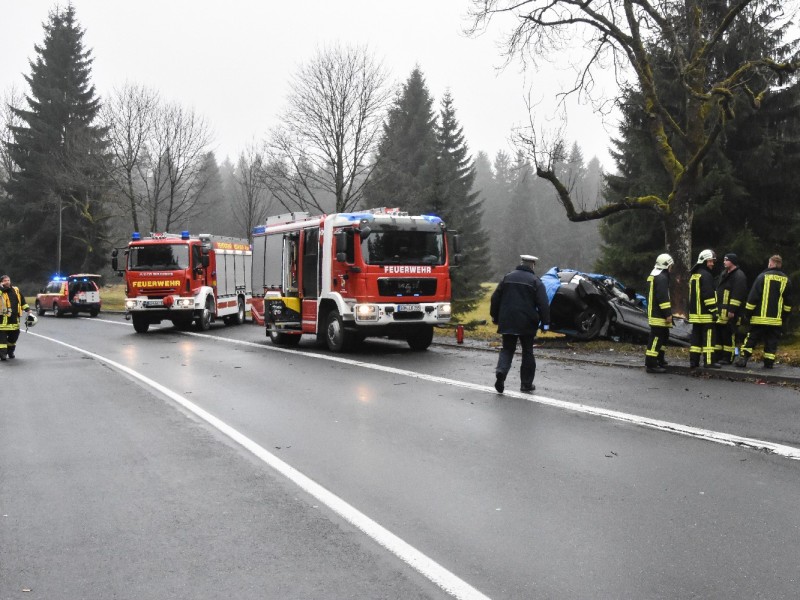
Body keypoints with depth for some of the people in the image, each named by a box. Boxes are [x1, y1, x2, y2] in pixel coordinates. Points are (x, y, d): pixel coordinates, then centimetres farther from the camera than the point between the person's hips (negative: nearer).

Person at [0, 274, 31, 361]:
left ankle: (10, 351, 32)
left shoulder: (16, 290, 12)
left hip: (15, 317, 6)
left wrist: (27, 309, 13)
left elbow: (22, 300, 19)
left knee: (14, 335, 15)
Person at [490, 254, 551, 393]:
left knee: (507, 349, 11)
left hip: (507, 322, 3)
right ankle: (526, 384, 12)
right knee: (527, 352, 9)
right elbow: (543, 304, -11)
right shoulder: (535, 281, -4)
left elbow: (495, 298, 10)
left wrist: (495, 317, 19)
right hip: (527, 323, -3)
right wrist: (545, 323, -6)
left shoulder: (507, 278, 8)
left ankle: (501, 371, -17)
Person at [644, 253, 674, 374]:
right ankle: (651, 365, -10)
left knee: (664, 336, 22)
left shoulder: (653, 276, 18)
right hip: (659, 315, -11)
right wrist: (668, 314, -21)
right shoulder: (662, 278, -16)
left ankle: (660, 359, 31)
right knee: (656, 338, -10)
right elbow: (663, 298, -23)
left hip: (653, 313, 11)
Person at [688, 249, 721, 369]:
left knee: (696, 336, 10)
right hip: (705, 313, -9)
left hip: (695, 313, 9)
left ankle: (693, 361, 10)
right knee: (708, 337, -6)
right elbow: (708, 295, -19)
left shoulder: (693, 275, 18)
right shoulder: (706, 275, -13)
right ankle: (709, 361, -6)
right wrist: (714, 310, -17)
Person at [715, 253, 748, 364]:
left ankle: (728, 358, -2)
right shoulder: (724, 274, 20)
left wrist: (732, 310, -22)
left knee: (729, 335, -6)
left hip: (730, 312, -9)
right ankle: (719, 356, 17)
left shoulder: (739, 276, -10)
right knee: (718, 333, 10)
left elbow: (738, 295, -18)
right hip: (721, 310, 9)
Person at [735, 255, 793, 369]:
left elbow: (753, 297, -8)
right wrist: (785, 317, 21)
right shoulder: (786, 280, 7)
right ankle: (769, 362, 5)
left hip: (760, 317, -3)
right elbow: (788, 302, 13)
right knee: (771, 342, 7)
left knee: (751, 339, 3)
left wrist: (747, 312, 0)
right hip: (776, 319, 3)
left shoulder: (762, 277, -7)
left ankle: (743, 359, -1)